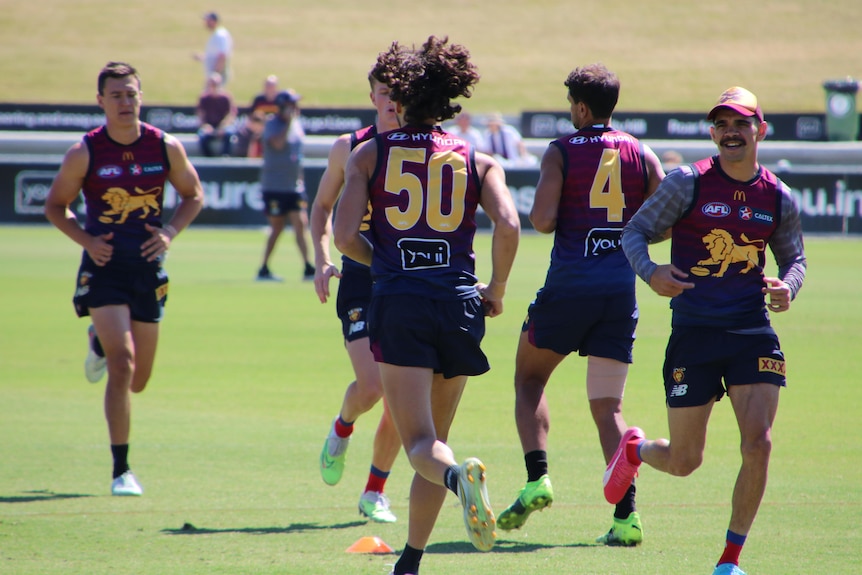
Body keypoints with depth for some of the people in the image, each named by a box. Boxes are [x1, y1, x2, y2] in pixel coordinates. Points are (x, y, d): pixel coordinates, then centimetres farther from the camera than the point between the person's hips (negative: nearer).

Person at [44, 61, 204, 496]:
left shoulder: (166, 148, -1)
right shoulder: (84, 153, -7)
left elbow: (193, 195, 13)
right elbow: (55, 205, 4)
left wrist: (171, 232, -4)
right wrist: (86, 239, -12)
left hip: (147, 266, 3)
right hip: (105, 266, -3)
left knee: (137, 380, 12)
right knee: (122, 364, -18)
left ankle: (101, 344, 48)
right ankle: (121, 470, -11)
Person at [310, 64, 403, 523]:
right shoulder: (349, 149, 3)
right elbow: (322, 206, 16)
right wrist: (322, 260, 2)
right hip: (360, 281, -1)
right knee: (370, 385, -18)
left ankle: (375, 493, 18)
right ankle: (342, 429, 18)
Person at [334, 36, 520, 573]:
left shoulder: (370, 155, 5)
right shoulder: (478, 160, 8)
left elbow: (345, 235, -4)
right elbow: (508, 226, -7)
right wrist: (496, 289, 7)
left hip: (398, 304, -2)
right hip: (458, 303, 2)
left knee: (420, 443, -5)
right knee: (435, 436, 17)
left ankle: (456, 473, -40)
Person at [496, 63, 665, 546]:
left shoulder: (561, 152, -2)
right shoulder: (641, 154, 7)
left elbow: (543, 219, -11)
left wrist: (538, 216, 12)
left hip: (570, 285, -3)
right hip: (621, 289, 3)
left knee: (529, 379, 17)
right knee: (608, 405, 6)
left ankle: (538, 476, -2)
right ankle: (626, 515, -8)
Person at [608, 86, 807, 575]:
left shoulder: (779, 198, 3)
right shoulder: (688, 183, -5)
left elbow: (794, 257, 18)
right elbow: (635, 231, -2)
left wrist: (788, 287, -5)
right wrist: (649, 272, -23)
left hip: (753, 335, 2)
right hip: (694, 334, -2)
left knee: (758, 446, -13)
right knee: (684, 462, 5)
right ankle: (635, 449, 44)